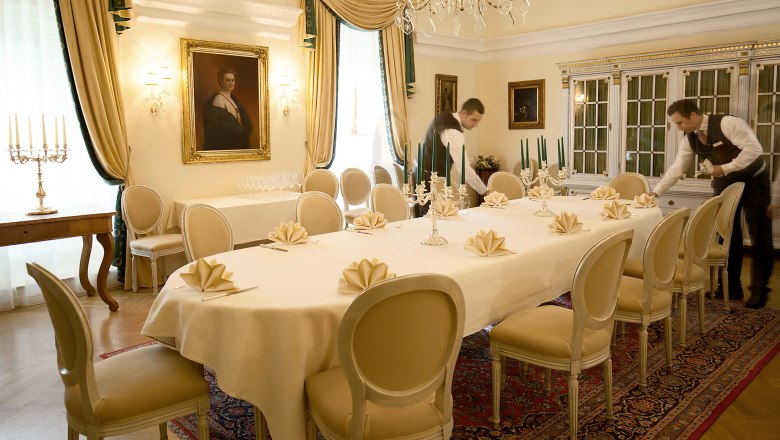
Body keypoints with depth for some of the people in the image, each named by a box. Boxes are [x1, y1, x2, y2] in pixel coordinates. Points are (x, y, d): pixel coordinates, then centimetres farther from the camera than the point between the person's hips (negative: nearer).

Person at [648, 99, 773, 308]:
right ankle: (731, 287, 17)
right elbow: (677, 168, -4)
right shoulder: (689, 138, -6)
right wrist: (656, 191, -10)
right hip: (725, 184, 6)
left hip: (753, 180, -6)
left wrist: (724, 168, -32)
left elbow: (754, 148, -29)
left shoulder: (727, 123, -26)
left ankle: (759, 290, 10)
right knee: (727, 234, 6)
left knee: (759, 237, 0)